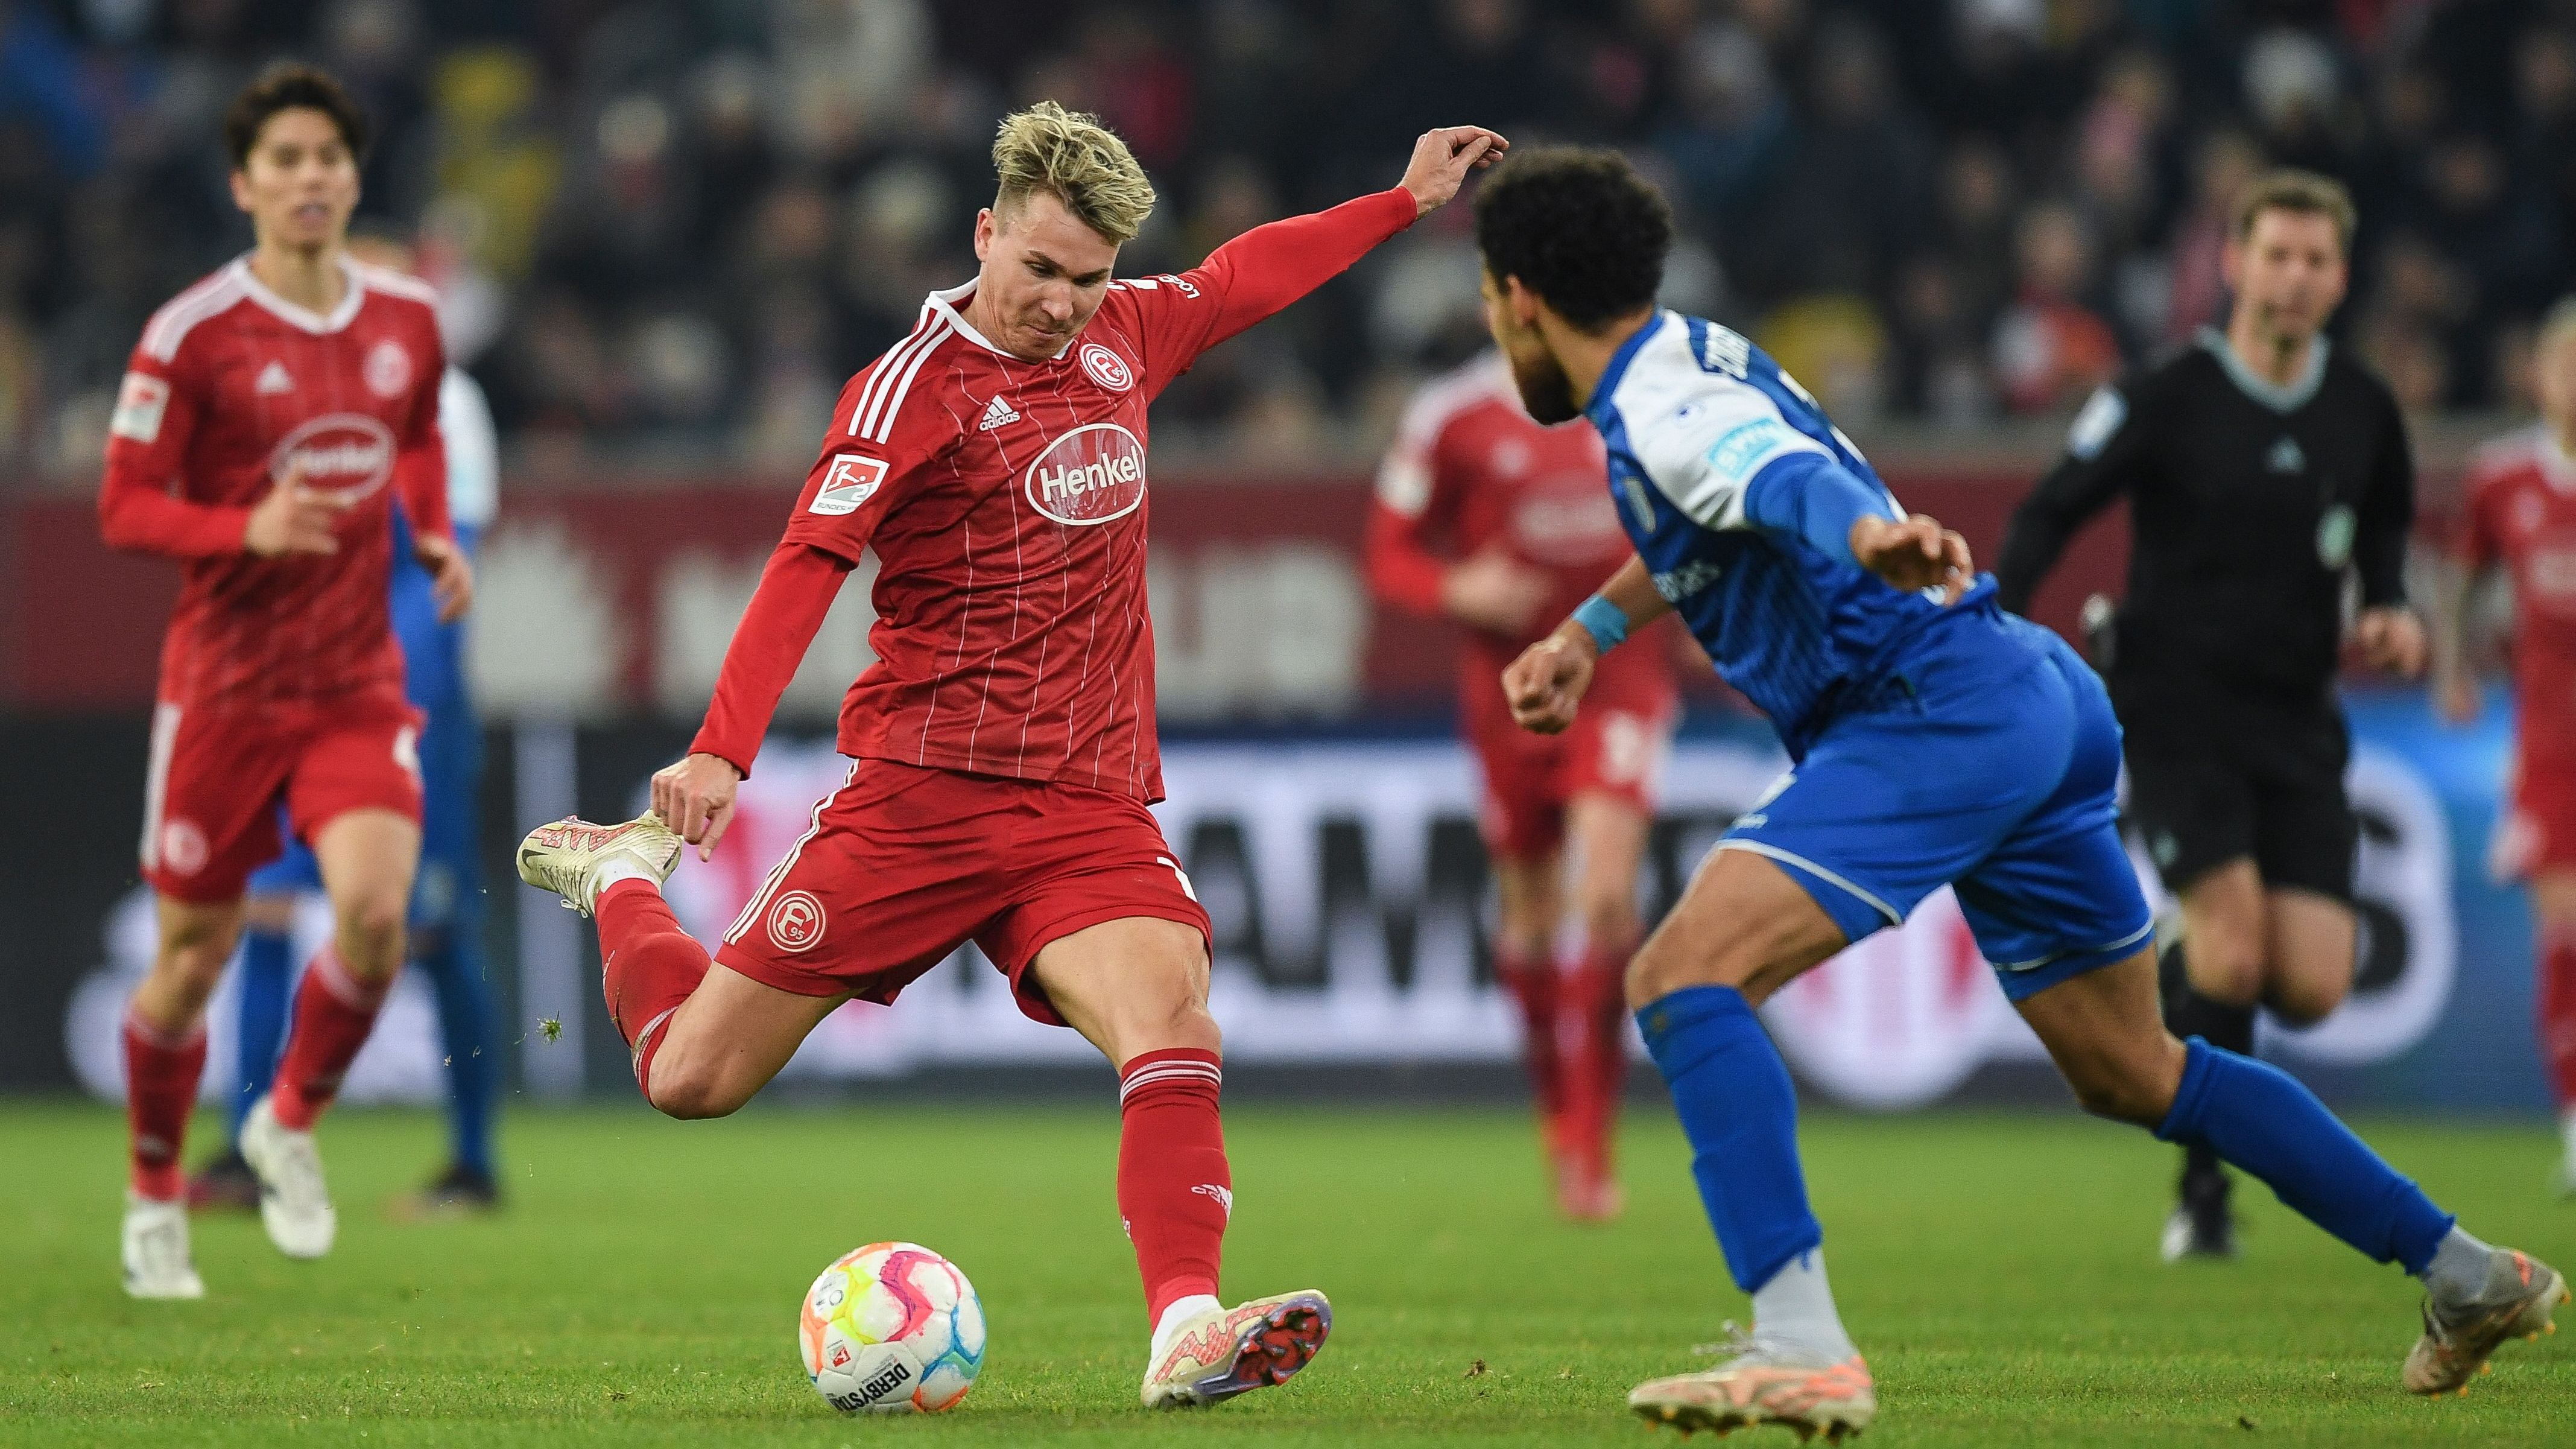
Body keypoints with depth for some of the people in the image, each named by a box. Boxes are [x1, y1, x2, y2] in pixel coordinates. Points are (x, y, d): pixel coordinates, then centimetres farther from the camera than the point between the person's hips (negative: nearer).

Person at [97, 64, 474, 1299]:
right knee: (193, 955, 4)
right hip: (223, 685, -3)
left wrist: (435, 538, 7)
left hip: (359, 685, 3)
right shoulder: (191, 336, -10)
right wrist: (246, 529, -24)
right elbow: (125, 506, -8)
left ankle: (293, 1124, 8)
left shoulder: (406, 320, 4)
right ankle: (154, 1198, 27)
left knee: (375, 910, -20)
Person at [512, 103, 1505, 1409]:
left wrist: (1408, 200, 37)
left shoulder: (1122, 337, 11)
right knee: (691, 1078, 1)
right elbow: (808, 566, -17)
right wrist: (720, 751, -27)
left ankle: (1187, 1333, -37)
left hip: (1091, 809, 4)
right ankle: (623, 877, 32)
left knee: (1172, 1026, -26)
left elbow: (1242, 276, 31)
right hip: (925, 797, -4)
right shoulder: (917, 384, -9)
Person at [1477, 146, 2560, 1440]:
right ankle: (2466, 1275, 29)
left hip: (1942, 710, -10)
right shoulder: (1693, 358, 19)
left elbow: (1787, 480, -35)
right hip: (2043, 701, 10)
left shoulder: (1661, 406, -11)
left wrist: (1868, 540, -55)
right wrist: (1586, 631, 43)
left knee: (1684, 977, -19)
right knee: (2130, 1071, 22)